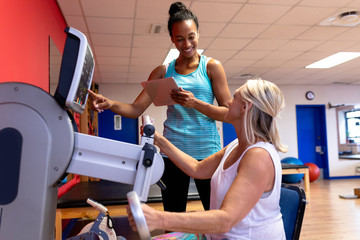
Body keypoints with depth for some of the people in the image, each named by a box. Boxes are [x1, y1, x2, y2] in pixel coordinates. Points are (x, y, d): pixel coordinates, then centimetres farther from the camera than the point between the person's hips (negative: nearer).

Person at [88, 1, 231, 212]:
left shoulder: (212, 67, 3)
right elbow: (136, 109, 6)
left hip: (207, 153, -2)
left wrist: (195, 103, -17)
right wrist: (111, 104, -13)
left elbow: (228, 113, -2)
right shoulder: (163, 72, 10)